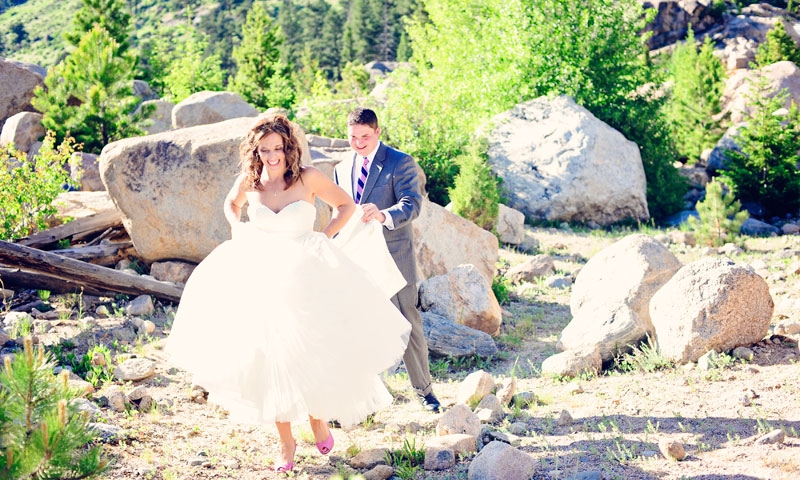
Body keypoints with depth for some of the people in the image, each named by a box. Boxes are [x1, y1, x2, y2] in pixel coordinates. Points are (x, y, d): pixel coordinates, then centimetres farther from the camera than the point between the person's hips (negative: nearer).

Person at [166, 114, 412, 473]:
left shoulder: (308, 178, -10)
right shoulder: (249, 181, -1)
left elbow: (347, 206, 3)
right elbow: (231, 205, 22)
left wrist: (323, 238, -5)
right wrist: (238, 232, 5)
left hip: (305, 278, -2)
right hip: (261, 281, 2)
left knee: (311, 356, 2)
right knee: (270, 359, 5)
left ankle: (318, 415, 35)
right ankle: (286, 442, 19)